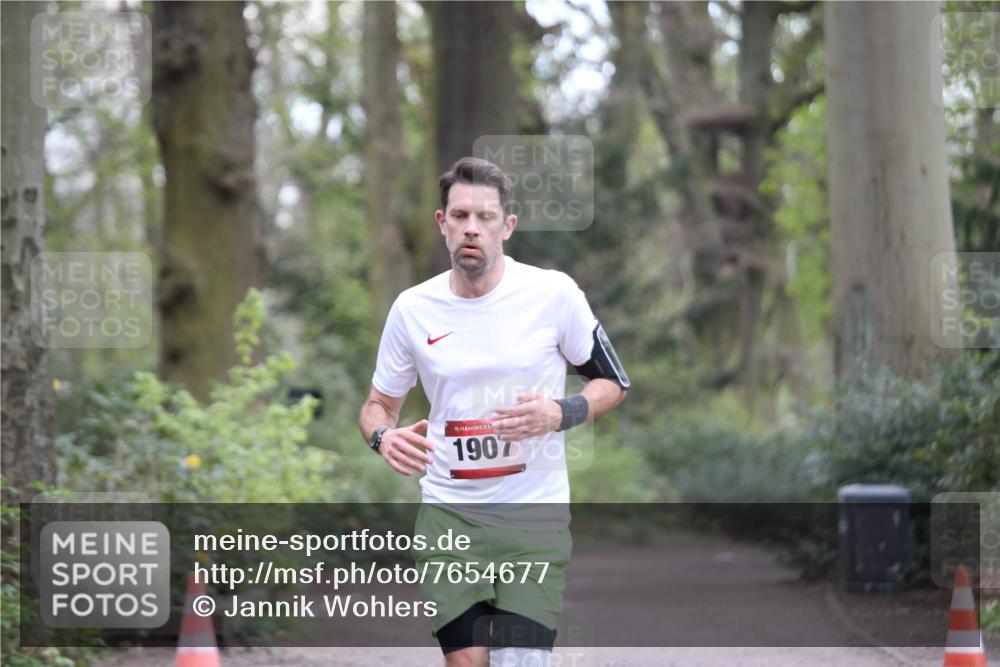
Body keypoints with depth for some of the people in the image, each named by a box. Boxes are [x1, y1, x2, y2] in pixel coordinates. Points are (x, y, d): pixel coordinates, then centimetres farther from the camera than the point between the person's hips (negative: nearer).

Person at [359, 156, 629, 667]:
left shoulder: (553, 294, -6)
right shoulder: (412, 309, 1)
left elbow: (612, 383, 5)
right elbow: (378, 404, 13)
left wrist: (560, 414, -16)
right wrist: (383, 436, -11)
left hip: (534, 513, -2)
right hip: (448, 513, 2)